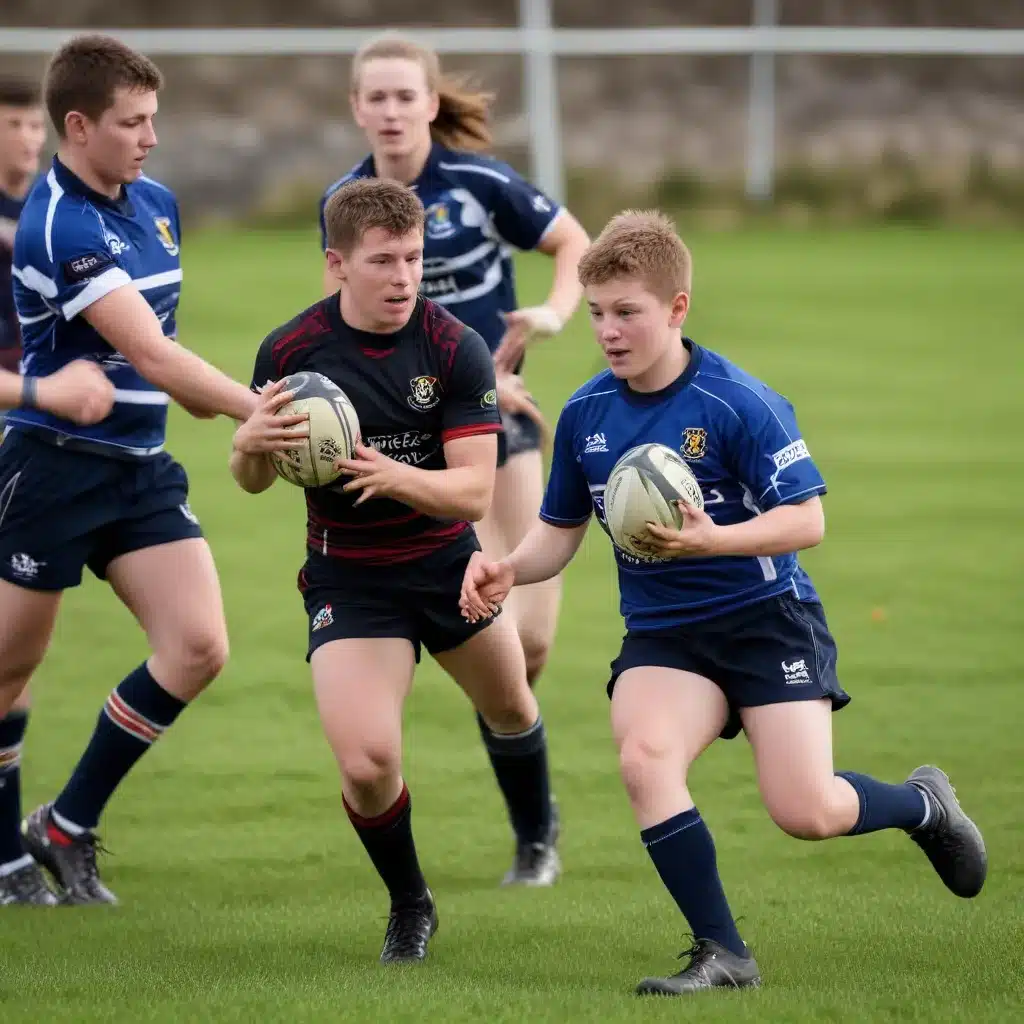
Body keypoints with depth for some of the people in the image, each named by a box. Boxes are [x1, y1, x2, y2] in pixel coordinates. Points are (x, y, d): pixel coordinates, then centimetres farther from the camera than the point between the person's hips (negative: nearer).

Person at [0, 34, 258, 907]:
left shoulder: (156, 205, 7)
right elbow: (149, 353, -28)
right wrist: (259, 411, -34)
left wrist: (193, 389, 10)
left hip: (140, 467, 7)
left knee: (198, 647, -5)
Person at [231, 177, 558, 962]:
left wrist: (394, 477, -42)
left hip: (447, 562, 2)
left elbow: (475, 490, -23)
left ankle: (537, 832, 60)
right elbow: (253, 480, -2)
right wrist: (251, 442, -26)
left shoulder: (456, 350, -18)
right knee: (366, 762, -19)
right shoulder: (291, 351, -14)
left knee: (509, 706, 25)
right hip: (347, 576, -1)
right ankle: (410, 908, 10)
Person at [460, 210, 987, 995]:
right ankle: (722, 954, -16)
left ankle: (924, 805, 23)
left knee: (807, 813, -14)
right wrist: (510, 570, -9)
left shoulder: (738, 403, -14)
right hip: (663, 632, 4)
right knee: (644, 757, -27)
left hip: (768, 615, -4)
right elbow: (561, 532, 13)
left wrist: (714, 539, -33)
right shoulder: (585, 415, 1)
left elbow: (806, 520, -16)